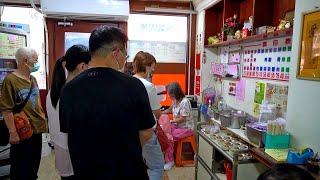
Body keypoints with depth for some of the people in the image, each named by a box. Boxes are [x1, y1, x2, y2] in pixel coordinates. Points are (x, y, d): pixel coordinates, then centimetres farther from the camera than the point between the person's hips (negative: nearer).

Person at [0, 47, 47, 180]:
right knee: (21, 169, 8)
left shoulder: (33, 79, 9)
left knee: (34, 165, 20)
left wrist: (43, 121, 18)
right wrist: (13, 132, -18)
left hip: (37, 129, 7)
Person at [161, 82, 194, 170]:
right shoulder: (175, 100, 1)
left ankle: (169, 161, -3)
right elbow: (170, 110, 20)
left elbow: (182, 119, -24)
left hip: (186, 128, -8)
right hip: (177, 125, 8)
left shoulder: (185, 102, -25)